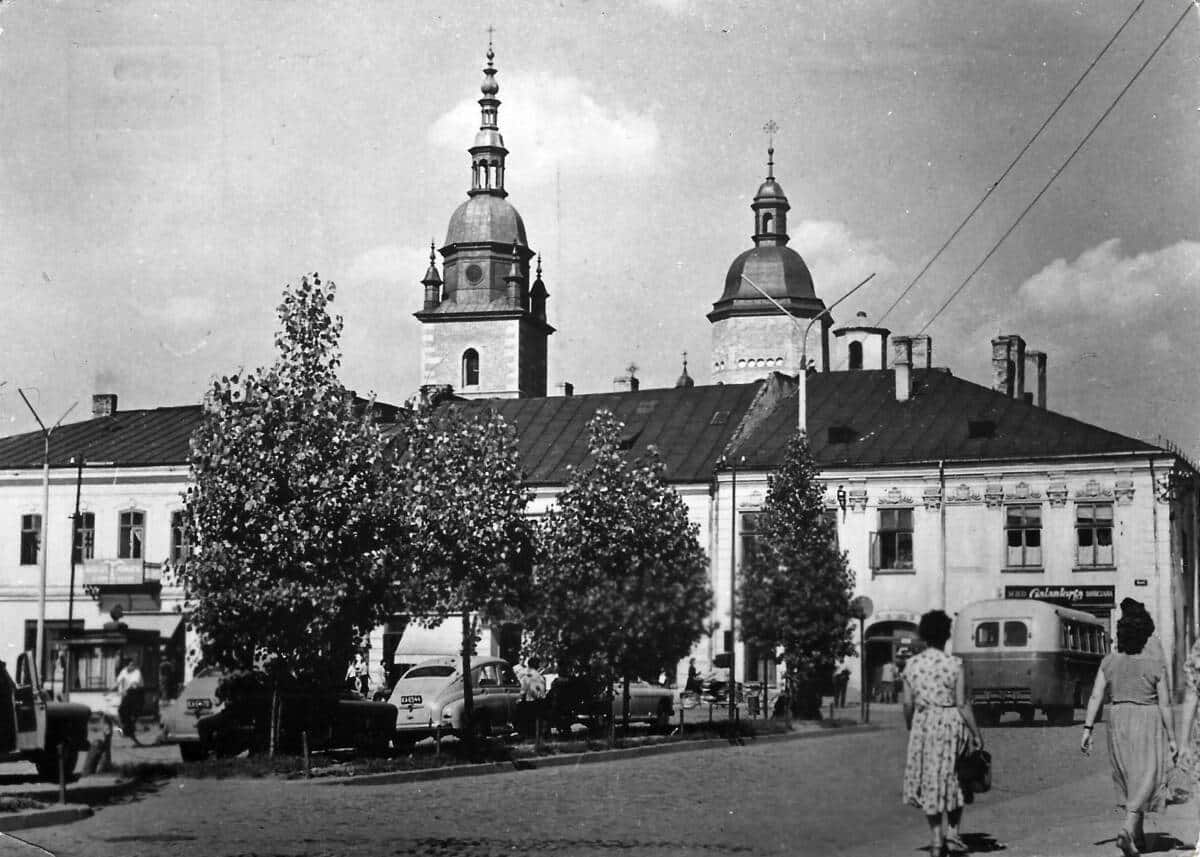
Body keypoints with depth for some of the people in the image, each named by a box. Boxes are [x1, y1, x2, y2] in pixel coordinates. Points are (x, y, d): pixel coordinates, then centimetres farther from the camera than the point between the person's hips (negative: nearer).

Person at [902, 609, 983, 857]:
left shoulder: (912, 664, -2)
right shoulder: (953, 664, -10)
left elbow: (908, 703, 2)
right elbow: (962, 704, -10)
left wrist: (911, 729, 16)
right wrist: (976, 732, -2)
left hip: (922, 724, 2)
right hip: (950, 723, -2)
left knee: (929, 781, 11)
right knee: (953, 779, 14)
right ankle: (952, 835, 12)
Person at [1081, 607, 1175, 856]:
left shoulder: (1110, 661, -1)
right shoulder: (1156, 663, -10)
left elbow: (1096, 696, -5)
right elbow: (1165, 704, -9)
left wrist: (1088, 729, -2)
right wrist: (1171, 738, -3)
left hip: (1118, 723, 4)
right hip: (1148, 722, -4)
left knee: (1129, 779, 18)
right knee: (1145, 780, 0)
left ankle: (1138, 835, 27)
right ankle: (1127, 830, -19)